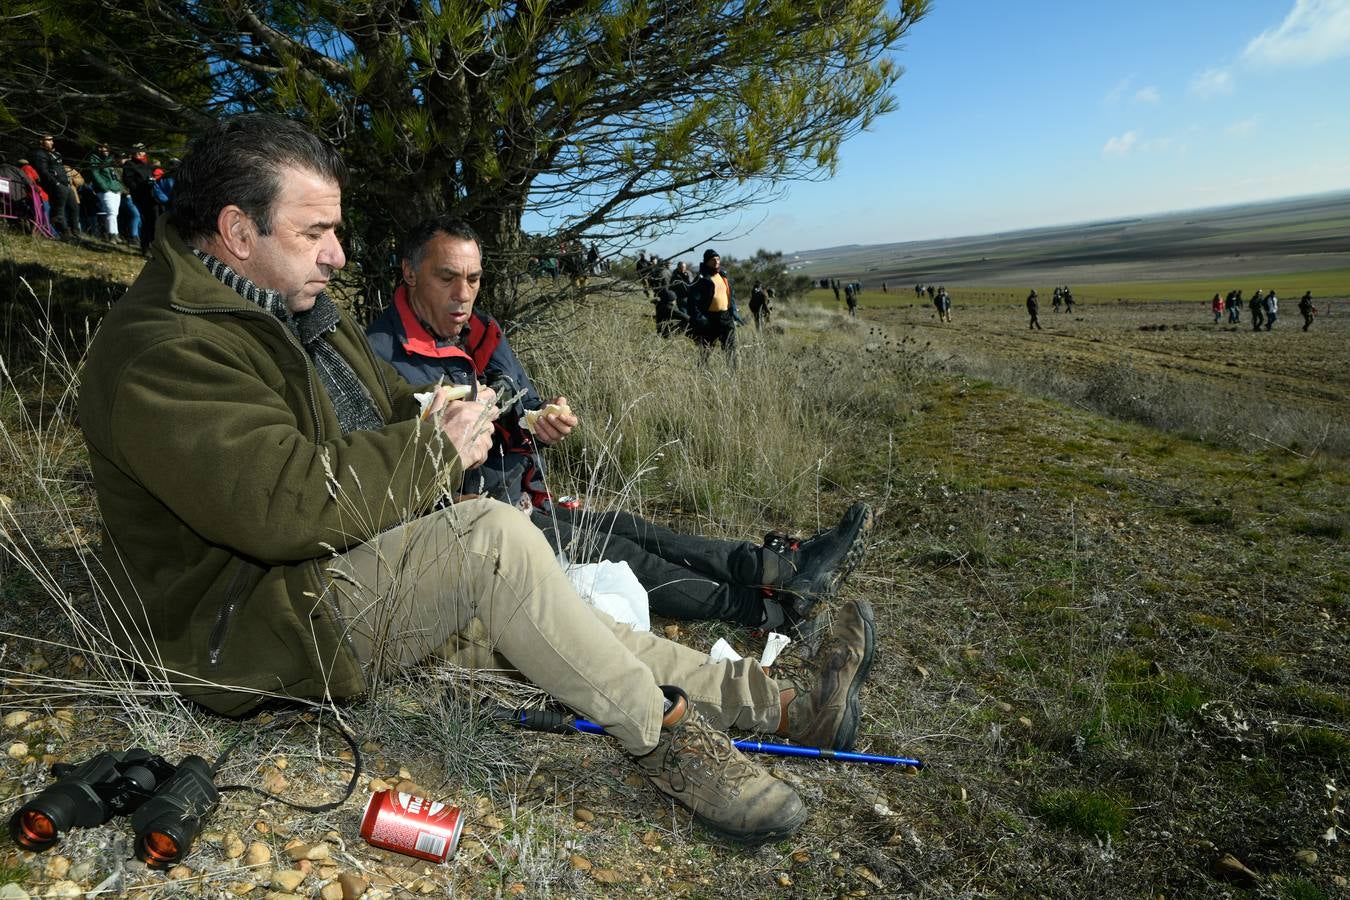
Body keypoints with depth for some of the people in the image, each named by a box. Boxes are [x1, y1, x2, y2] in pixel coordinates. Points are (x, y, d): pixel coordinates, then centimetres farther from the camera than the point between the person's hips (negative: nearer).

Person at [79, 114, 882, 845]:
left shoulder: (299, 308, 12)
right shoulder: (163, 353, -21)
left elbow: (385, 404, 21)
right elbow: (288, 504, -33)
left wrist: (433, 419, -2)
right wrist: (435, 449, -21)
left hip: (373, 572, 10)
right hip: (255, 624, -10)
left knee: (528, 612, -1)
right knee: (493, 536, -30)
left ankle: (781, 698, -1)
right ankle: (668, 737, -16)